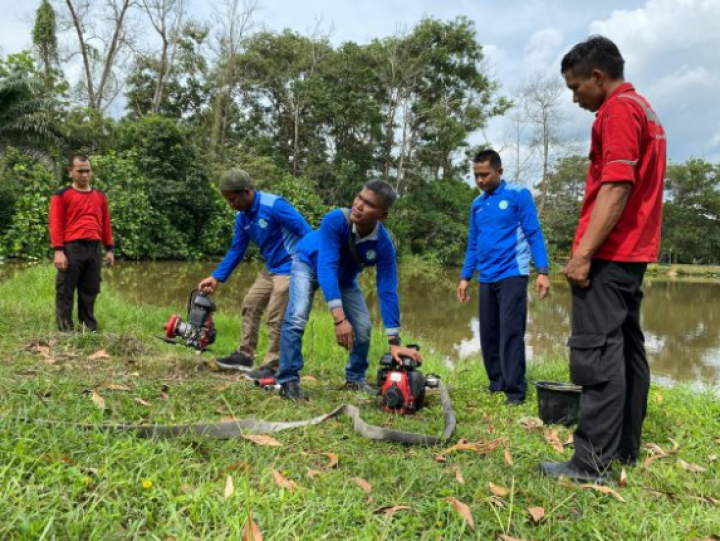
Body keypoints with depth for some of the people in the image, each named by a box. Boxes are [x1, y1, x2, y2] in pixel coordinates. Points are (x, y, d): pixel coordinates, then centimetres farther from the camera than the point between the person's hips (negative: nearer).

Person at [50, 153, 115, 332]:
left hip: (94, 248, 4)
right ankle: (65, 330, 4)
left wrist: (109, 249, 13)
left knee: (90, 290, 9)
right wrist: (58, 251, -12)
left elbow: (106, 223, 18)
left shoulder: (100, 196, 17)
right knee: (66, 290, -1)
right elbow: (56, 224, -4)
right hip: (72, 248, -4)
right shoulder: (62, 195, 2)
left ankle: (89, 328, 16)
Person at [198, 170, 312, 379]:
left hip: (290, 267, -9)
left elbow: (306, 232, -24)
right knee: (250, 304, 14)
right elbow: (236, 250, 12)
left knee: (276, 318, -7)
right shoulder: (242, 218, 4)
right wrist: (216, 277, 8)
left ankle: (271, 366, 5)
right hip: (271, 268, 9)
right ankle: (244, 355, 25)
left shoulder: (274, 206, -23)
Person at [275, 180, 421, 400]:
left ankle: (355, 378, 20)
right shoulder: (335, 219, -40)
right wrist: (339, 318, -54)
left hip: (345, 277, 4)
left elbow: (387, 291, -29)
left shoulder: (384, 245, -31)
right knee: (297, 317, -25)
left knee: (363, 327, -3)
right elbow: (327, 267, -46)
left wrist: (394, 342, -32)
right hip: (310, 263, -3)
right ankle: (288, 380, -12)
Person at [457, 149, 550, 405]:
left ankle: (515, 390, 0)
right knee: (488, 334, 8)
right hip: (486, 279, 6)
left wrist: (542, 271, -13)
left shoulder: (518, 195, -2)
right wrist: (465, 277, 14)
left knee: (511, 333, -7)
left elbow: (534, 234, -5)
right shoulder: (477, 204, 14)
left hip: (512, 274, -5)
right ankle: (496, 382, 21)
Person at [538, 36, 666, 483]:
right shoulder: (644, 109, 22)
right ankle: (626, 447, 19)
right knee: (627, 348, 11)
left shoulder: (618, 110, -10)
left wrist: (584, 253, -23)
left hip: (609, 253, -11)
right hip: (634, 251, 11)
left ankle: (593, 463, -6)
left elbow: (616, 187, -21)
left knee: (595, 352, -10)